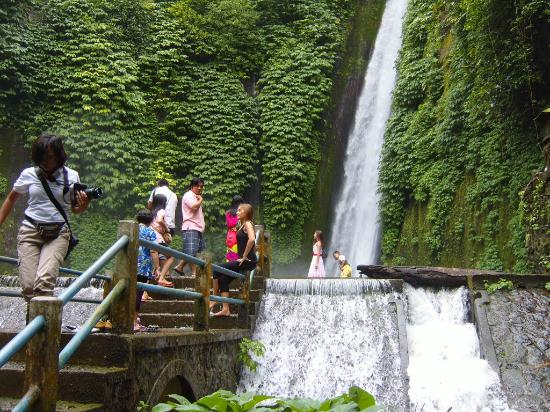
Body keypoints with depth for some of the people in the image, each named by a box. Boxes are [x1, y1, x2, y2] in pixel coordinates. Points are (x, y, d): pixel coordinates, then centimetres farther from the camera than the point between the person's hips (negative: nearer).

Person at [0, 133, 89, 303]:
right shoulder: (29, 174, 1)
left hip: (58, 234, -1)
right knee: (28, 286, -8)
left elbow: (75, 209, 11)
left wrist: (83, 205, -11)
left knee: (44, 281, -22)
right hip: (30, 232, 1)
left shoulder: (71, 176, 0)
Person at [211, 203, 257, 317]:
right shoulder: (242, 225, 20)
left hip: (248, 261, -9)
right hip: (245, 260, 9)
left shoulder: (247, 224, -8)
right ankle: (225, 309, 4)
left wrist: (244, 257, -21)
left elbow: (252, 239, -27)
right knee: (224, 278, 5)